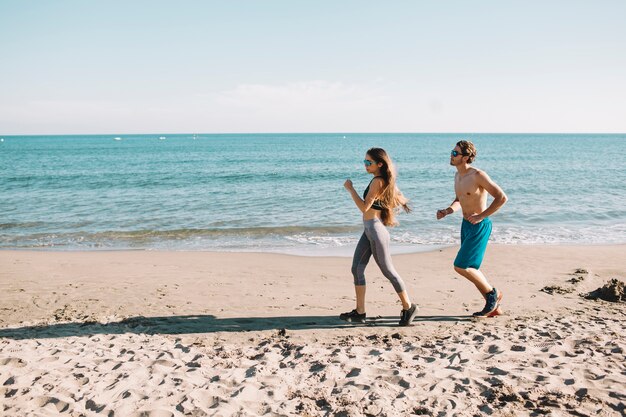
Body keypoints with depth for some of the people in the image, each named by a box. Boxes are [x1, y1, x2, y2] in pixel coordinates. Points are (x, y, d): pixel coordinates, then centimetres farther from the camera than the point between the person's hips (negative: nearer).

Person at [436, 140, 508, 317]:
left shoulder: (478, 175, -19)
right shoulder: (458, 175, 8)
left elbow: (502, 197, -20)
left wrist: (481, 216, -19)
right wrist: (447, 211, 2)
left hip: (479, 226, -9)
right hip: (466, 225, 9)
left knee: (461, 266, -12)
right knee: (471, 269, 12)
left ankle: (493, 294, 11)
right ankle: (493, 306, 26)